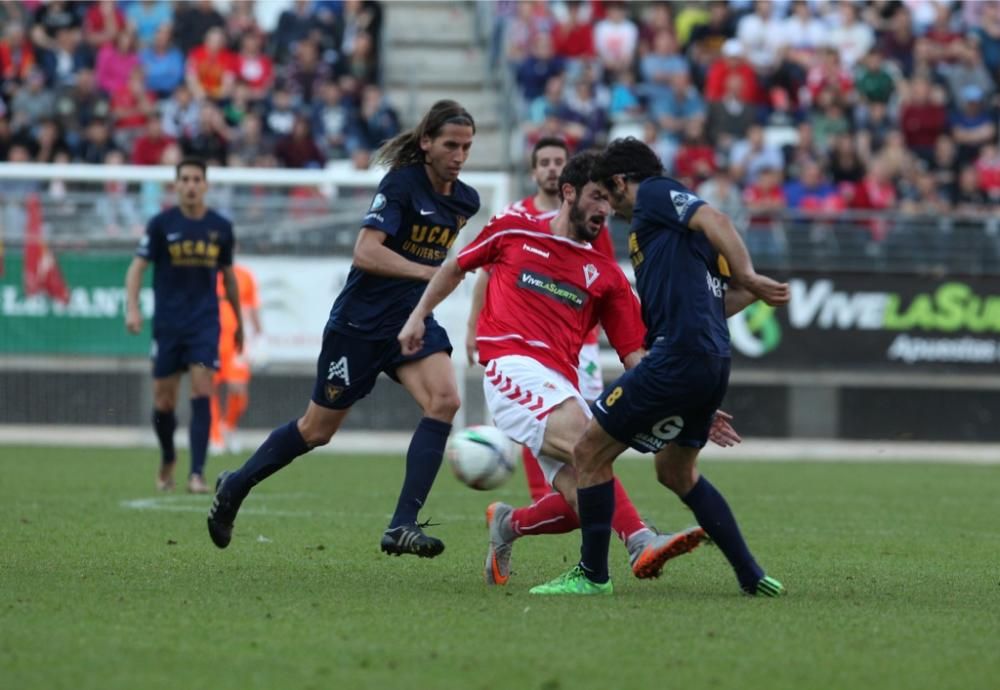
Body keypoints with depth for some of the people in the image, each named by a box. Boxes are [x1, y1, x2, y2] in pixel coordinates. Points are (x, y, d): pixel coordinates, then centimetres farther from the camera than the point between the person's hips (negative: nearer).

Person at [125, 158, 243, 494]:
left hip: (205, 322, 0)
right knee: (163, 401, 4)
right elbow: (137, 267, -2)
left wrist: (239, 323, 22)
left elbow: (228, 276, 17)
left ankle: (197, 473, -15)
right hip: (167, 324, 0)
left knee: (201, 392, -14)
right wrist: (132, 308, -17)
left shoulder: (220, 227, 5)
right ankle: (167, 460, 31)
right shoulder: (161, 224, -2)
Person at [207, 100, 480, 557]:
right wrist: (427, 271, -36)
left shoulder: (465, 200, 3)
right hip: (359, 323, -5)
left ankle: (403, 527, -21)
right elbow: (365, 251, -29)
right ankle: (235, 488, 32)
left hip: (412, 319, 5)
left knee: (445, 400, -21)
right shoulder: (401, 184, -18)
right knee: (318, 429, 7)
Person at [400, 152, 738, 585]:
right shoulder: (513, 231, 13)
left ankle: (508, 525, 18)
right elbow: (456, 269, 27)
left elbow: (634, 355, 13)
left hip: (561, 385, 5)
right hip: (513, 365, -5)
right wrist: (418, 316, 20)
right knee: (584, 440, -31)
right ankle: (640, 543, -45)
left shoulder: (607, 275, 17)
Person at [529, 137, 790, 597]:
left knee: (590, 454, 0)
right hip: (713, 364, 10)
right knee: (676, 471, 25)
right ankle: (752, 577, 22)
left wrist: (749, 280, -22)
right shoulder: (668, 214, 25)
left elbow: (713, 221, -16)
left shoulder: (653, 194, 0)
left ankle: (592, 575, 4)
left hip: (678, 354, -10)